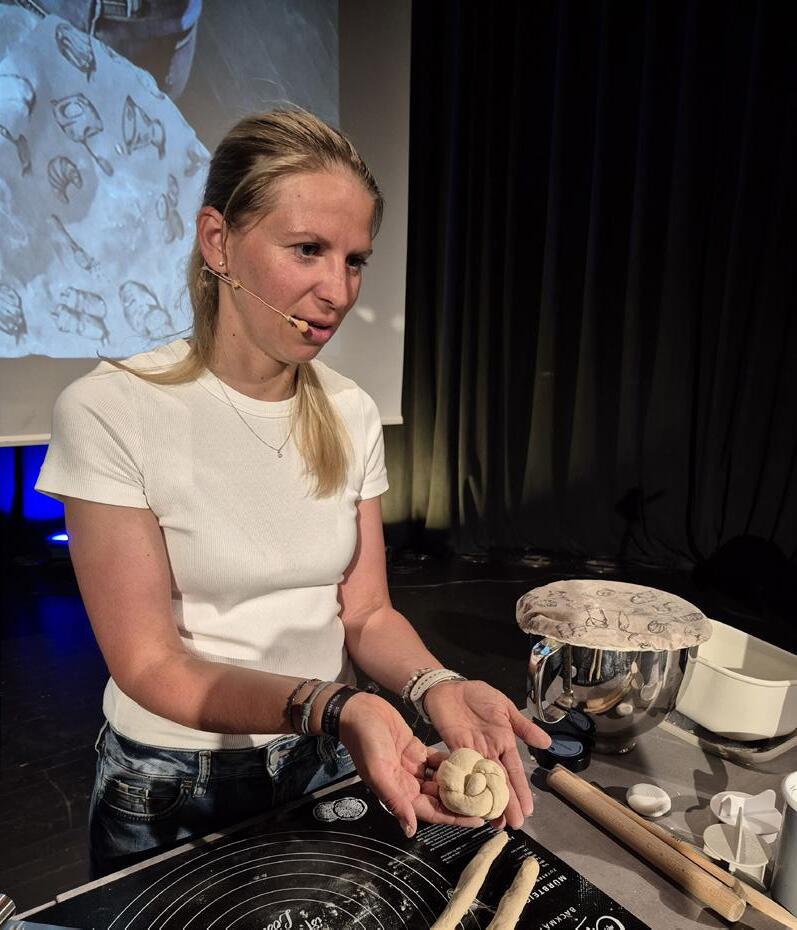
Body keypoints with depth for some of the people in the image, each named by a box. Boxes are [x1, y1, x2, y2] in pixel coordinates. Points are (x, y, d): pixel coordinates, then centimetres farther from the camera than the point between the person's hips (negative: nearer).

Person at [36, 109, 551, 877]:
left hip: (327, 768, 4)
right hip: (174, 790, -3)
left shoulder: (352, 415, -6)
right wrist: (333, 706, -35)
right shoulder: (111, 412, -20)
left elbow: (366, 613, -5)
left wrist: (436, 687, -25)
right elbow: (150, 665, -20)